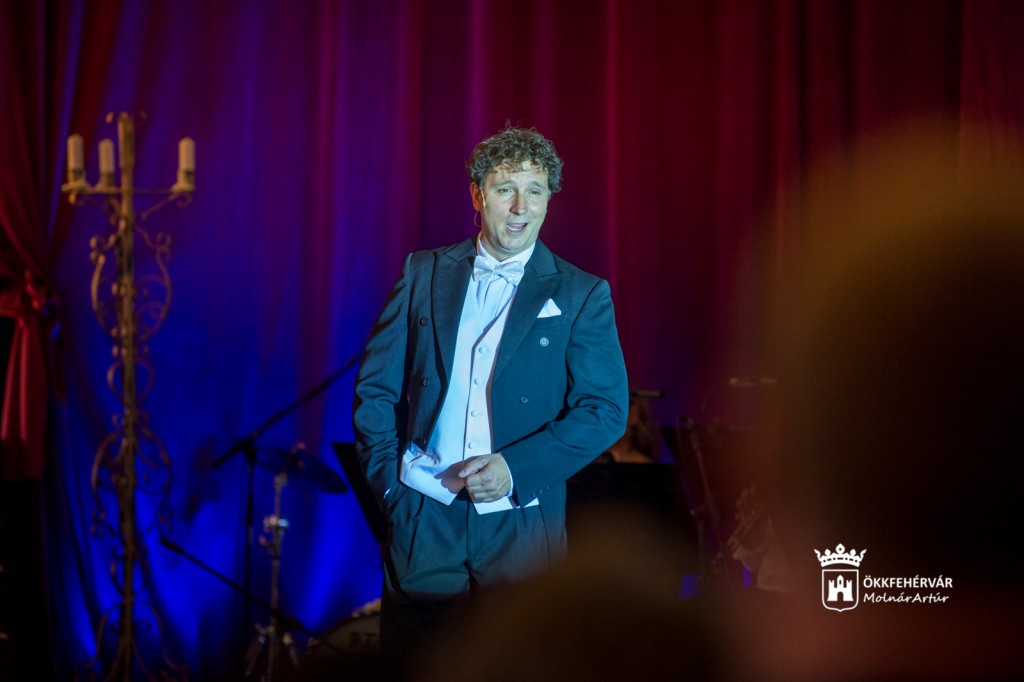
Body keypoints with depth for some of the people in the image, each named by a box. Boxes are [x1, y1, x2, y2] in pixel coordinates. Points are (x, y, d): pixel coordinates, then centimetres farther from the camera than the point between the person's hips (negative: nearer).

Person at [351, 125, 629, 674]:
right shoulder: (424, 273, 9)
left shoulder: (581, 295, 3)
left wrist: (515, 466, -14)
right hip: (423, 516, 1)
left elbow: (606, 409, -4)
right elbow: (376, 386, 10)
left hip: (520, 521, -1)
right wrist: (386, 476, -2)